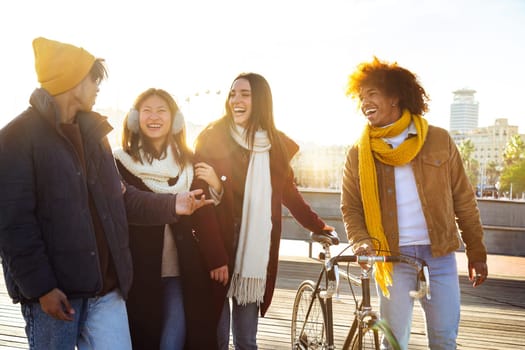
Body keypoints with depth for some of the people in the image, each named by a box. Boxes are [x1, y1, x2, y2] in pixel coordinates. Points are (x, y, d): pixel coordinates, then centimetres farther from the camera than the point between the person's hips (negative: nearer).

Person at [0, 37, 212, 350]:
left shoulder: (92, 131, 12)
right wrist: (40, 287, -17)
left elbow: (118, 197, 15)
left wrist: (170, 205, 4)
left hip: (104, 286, 6)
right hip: (53, 289, -6)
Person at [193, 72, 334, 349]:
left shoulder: (277, 145, 7)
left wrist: (317, 226, 19)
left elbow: (288, 192, 18)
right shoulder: (212, 137, -2)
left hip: (256, 255, 3)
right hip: (217, 251, -3)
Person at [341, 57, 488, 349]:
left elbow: (464, 200, 4)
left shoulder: (439, 140, 1)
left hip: (440, 256, 0)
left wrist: (477, 252, 5)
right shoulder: (359, 154, 1)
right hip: (392, 259, 0)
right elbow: (351, 208, 3)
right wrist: (361, 241, -16)